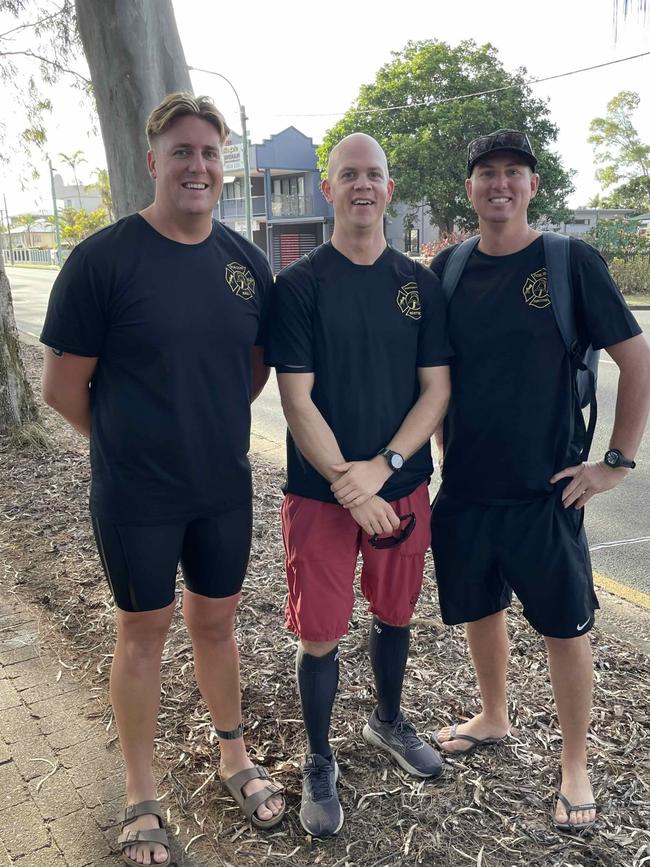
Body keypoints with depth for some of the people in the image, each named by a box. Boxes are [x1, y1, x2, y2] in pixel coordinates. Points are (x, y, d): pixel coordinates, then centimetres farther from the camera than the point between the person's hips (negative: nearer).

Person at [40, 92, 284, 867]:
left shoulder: (245, 260, 0)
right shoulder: (104, 258, -14)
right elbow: (64, 385, -9)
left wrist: (209, 424, 8)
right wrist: (129, 442, 2)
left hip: (225, 486, 4)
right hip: (136, 495, -3)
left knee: (216, 621, 18)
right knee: (144, 631, 11)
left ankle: (233, 758, 40)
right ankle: (141, 797, 31)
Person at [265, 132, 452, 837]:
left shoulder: (420, 284, 3)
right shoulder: (298, 285, -7)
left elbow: (436, 388, -1)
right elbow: (297, 400, -11)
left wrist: (382, 466, -14)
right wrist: (349, 487, -17)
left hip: (402, 485, 3)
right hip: (320, 492, -3)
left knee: (394, 612, 18)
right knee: (320, 634, 4)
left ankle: (388, 721, 44)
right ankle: (319, 764, 26)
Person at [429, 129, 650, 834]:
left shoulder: (570, 262, -7)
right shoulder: (447, 269, 3)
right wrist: (445, 444, 9)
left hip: (545, 490, -3)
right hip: (463, 485, 4)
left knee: (564, 624, 7)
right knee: (479, 608, 18)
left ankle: (575, 767, 26)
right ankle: (493, 718, 43)